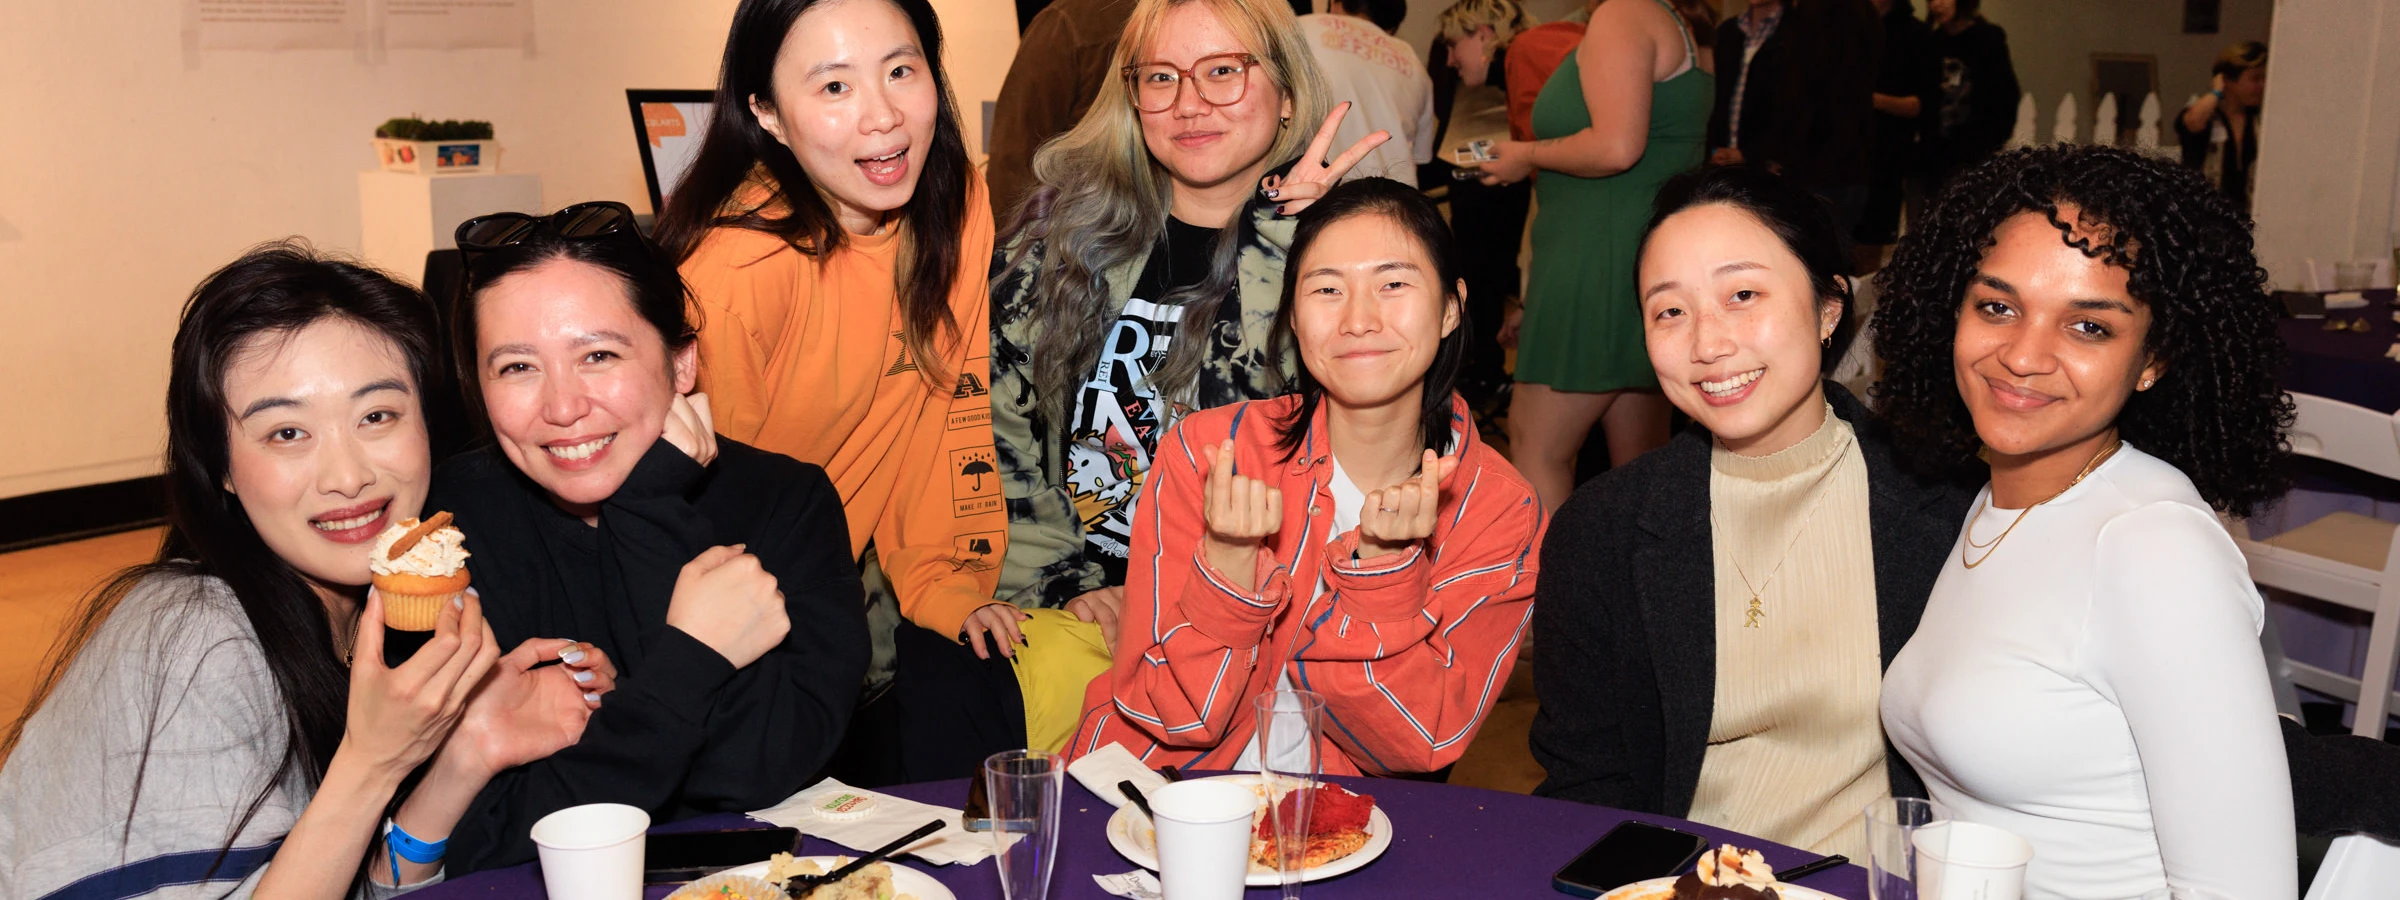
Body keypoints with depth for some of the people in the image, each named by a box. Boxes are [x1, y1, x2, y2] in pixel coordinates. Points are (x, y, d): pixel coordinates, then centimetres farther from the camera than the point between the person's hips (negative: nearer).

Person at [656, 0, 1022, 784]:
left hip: (862, 568, 5)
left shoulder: (955, 205, -7)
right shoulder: (736, 263, -24)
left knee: (974, 701, -14)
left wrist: (942, 578, -2)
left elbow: (951, 397, 2)